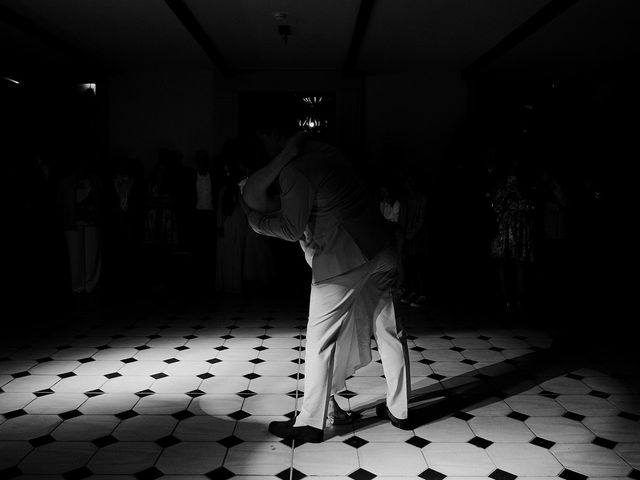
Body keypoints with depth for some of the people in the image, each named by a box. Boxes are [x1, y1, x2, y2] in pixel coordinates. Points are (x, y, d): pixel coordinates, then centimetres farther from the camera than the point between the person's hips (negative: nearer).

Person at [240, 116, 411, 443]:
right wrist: (271, 205, 20)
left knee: (321, 340, 3)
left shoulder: (292, 170, -12)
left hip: (341, 260, -9)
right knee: (388, 330, 15)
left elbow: (292, 230, -10)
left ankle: (310, 422, 14)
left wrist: (254, 218, 3)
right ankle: (398, 410, 30)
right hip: (381, 249, 9)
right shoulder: (323, 150, 15)